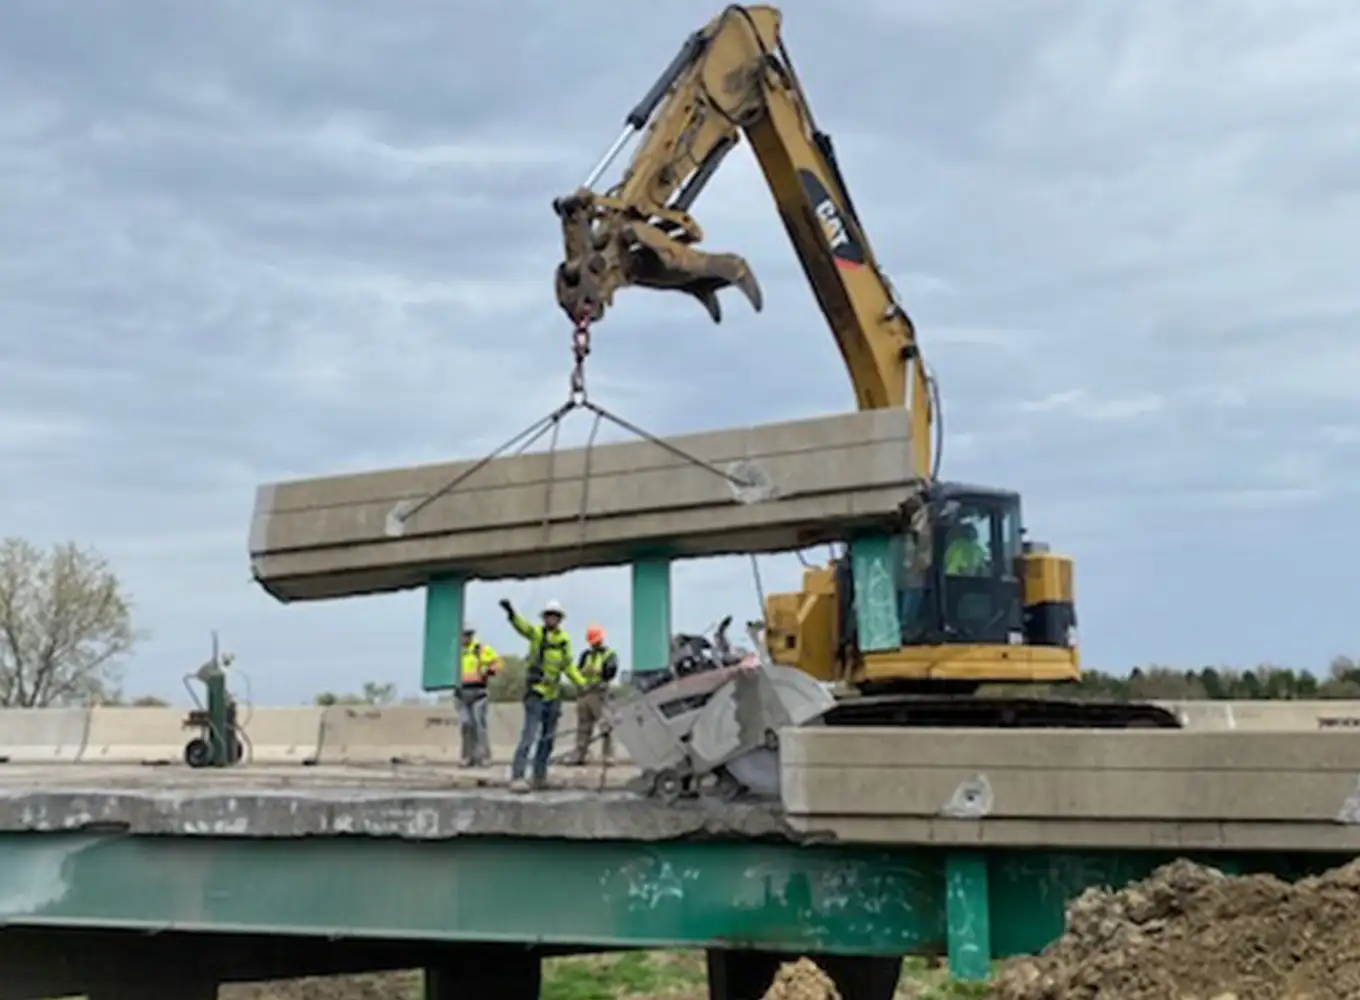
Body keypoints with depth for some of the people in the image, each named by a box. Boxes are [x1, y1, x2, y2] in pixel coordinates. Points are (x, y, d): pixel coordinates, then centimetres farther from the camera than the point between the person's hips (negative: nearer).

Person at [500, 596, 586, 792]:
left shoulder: (565, 640, 8)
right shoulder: (537, 633, -8)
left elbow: (568, 666, 19)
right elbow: (522, 626, -30)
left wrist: (583, 684, 13)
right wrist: (511, 613, -51)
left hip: (553, 695, 6)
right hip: (535, 693, -6)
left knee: (548, 738, 12)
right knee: (529, 735, -15)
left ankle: (539, 777, 23)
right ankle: (517, 777, -16)